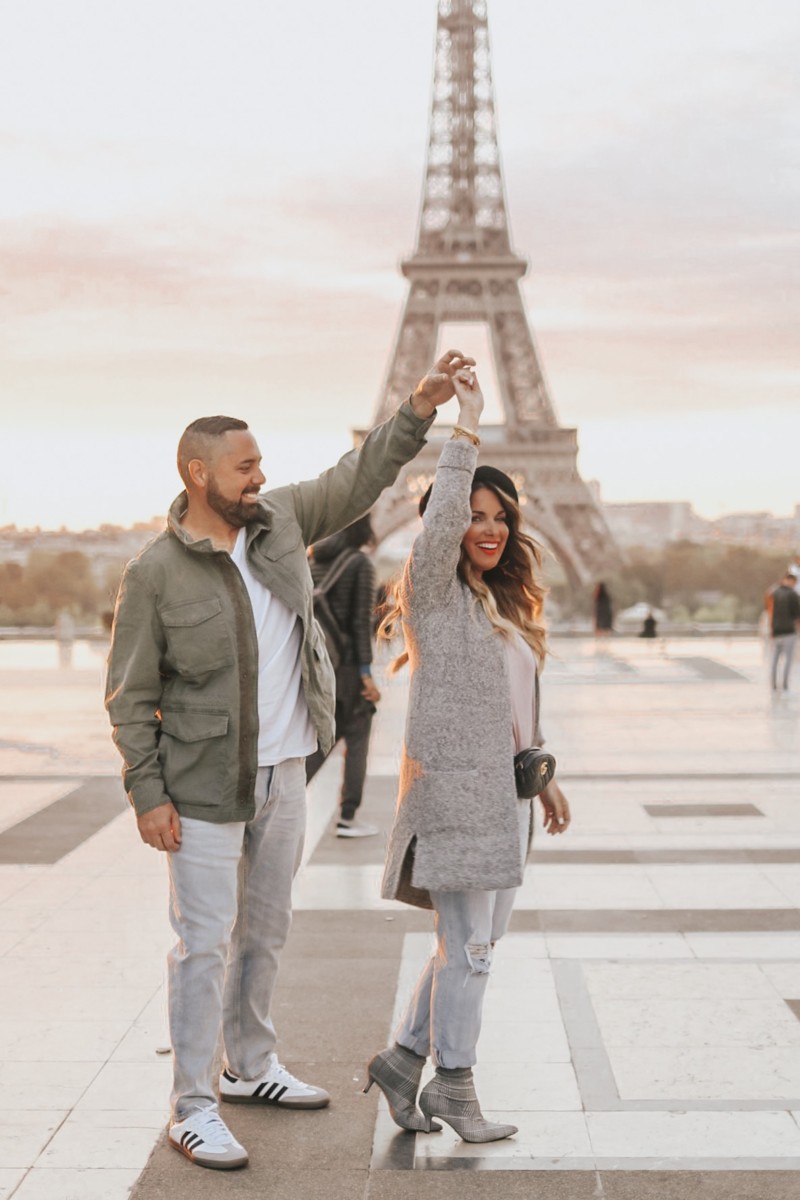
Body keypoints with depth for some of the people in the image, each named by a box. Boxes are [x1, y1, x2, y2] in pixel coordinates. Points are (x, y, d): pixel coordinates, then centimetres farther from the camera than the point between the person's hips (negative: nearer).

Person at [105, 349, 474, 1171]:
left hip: (283, 772, 6)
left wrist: (418, 409, -8)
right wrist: (147, 794, -14)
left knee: (266, 926, 17)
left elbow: (357, 480, 5)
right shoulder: (155, 573, -14)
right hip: (205, 784, -6)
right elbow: (130, 695, -10)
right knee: (206, 941, -3)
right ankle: (192, 1107, 7)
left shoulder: (277, 521, 1)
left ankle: (251, 1067, 34)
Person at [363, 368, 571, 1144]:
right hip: (453, 786, -8)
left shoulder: (501, 604, 17)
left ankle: (404, 1057, 24)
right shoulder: (434, 590, -8)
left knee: (482, 938, 12)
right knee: (468, 945, -3)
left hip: (499, 788, 9)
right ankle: (453, 1087, 11)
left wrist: (543, 777, 22)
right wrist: (465, 429, -30)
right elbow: (439, 523, -29)